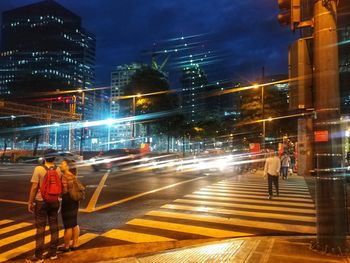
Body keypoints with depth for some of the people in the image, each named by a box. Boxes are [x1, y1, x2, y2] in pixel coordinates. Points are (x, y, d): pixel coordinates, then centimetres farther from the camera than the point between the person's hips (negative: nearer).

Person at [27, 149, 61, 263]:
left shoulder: (39, 169, -13)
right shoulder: (58, 170, -1)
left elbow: (34, 187, -14)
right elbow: (60, 186, 4)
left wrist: (30, 202, -6)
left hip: (41, 201, -4)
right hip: (54, 201, 4)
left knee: (40, 228, 4)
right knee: (54, 227, 12)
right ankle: (53, 252, 21)